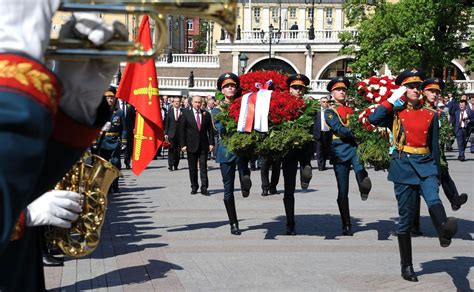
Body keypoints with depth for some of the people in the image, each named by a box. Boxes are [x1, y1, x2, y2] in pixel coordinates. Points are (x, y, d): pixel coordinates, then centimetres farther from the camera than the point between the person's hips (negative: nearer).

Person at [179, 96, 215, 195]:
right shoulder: (186, 114, 2)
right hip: (191, 145, 0)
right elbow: (182, 130, 1)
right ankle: (194, 187, 17)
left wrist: (211, 143, -1)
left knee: (203, 167, -4)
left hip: (203, 145, 0)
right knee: (193, 168, 6)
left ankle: (204, 188, -3)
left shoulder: (206, 114, 6)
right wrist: (183, 144, -6)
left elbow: (210, 130, 8)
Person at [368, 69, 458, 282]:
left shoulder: (430, 115, 11)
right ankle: (406, 267, 12)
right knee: (406, 217, 3)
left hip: (426, 165, 1)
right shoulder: (395, 113, 5)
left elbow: (434, 146, 15)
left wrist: (436, 171, 13)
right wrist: (392, 99, -5)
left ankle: (445, 231, -59)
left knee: (433, 200, -28)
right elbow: (374, 119, -15)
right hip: (403, 167, -1)